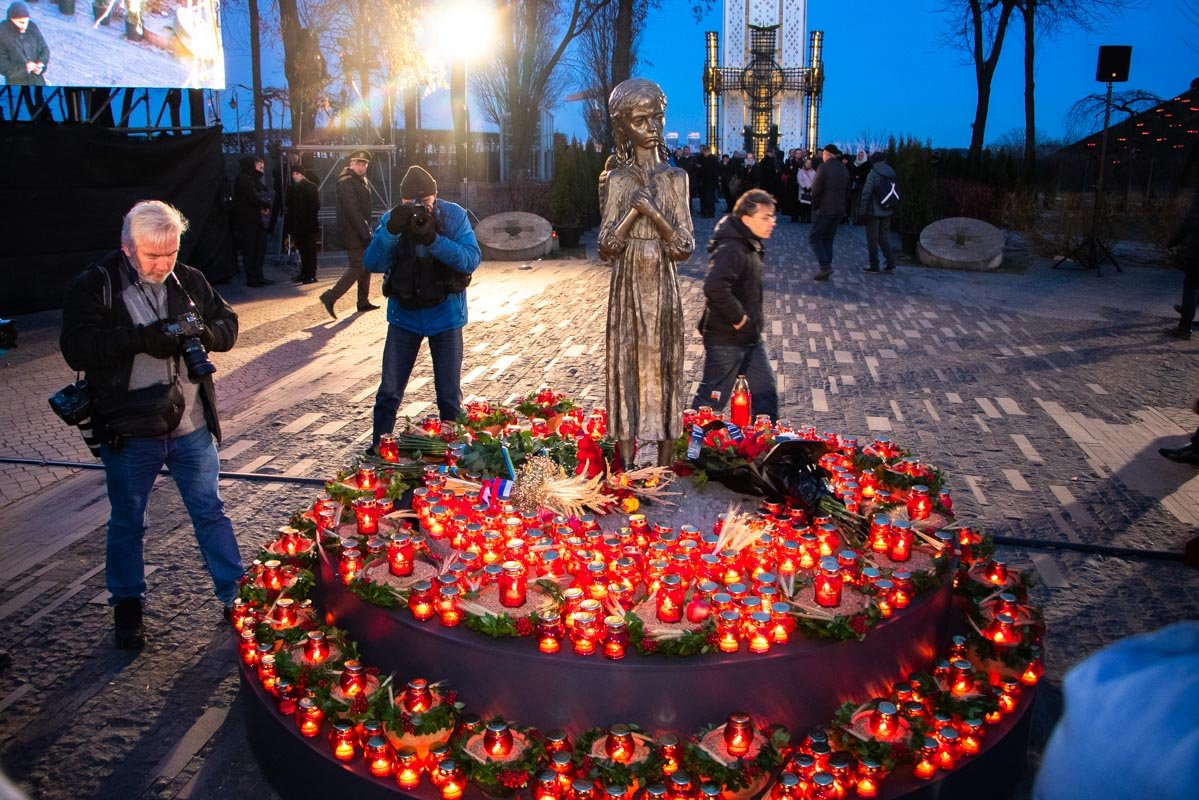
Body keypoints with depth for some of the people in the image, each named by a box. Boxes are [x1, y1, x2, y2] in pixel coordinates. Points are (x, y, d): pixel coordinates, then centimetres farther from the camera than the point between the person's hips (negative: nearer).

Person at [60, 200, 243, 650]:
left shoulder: (188, 280, 1)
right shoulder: (92, 287, -9)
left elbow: (227, 324, 5)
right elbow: (77, 349, -19)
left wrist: (201, 333, -17)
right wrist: (141, 338, -28)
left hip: (191, 427, 2)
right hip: (129, 432, -2)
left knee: (210, 511, 13)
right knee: (127, 523, 14)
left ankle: (235, 595, 26)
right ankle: (127, 605, 33)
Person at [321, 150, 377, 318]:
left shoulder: (364, 181, 15)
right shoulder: (346, 182, -16)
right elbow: (352, 211, -23)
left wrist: (367, 230, 12)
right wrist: (365, 233, -25)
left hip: (362, 232, 10)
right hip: (352, 233, -10)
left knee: (366, 265, 14)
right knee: (357, 267, -12)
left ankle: (363, 301, 21)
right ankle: (330, 297, -11)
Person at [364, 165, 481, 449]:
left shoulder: (453, 216, -12)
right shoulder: (392, 218, -9)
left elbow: (472, 259, -23)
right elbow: (373, 264, -17)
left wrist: (434, 240, -36)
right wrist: (391, 231, -34)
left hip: (445, 316, -1)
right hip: (404, 315, 1)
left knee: (449, 395, 7)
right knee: (389, 393, 7)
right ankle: (378, 449, 24)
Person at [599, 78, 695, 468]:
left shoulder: (675, 178, 2)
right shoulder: (617, 180, 1)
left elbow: (686, 246, -4)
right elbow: (605, 248, -5)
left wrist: (653, 213, -16)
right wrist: (632, 211, -17)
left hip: (662, 288, 0)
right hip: (627, 287, 0)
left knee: (664, 366, 4)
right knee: (626, 365, 4)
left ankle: (664, 468, 14)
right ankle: (627, 466, 15)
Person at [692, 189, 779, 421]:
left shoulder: (751, 245, 8)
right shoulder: (731, 249, -23)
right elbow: (714, 287, -38)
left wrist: (755, 319, 11)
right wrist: (737, 317, -26)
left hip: (751, 338, 10)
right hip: (725, 340, -9)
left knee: (766, 390, 15)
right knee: (712, 398, 2)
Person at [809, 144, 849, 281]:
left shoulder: (824, 167, -12)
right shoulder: (844, 169, 10)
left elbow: (816, 190, -16)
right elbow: (847, 191, 12)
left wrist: (815, 207, -5)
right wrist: (842, 206, 13)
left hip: (824, 210, -7)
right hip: (839, 211, 7)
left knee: (814, 238, 1)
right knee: (828, 239, 13)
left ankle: (825, 266, -14)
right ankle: (826, 272, 11)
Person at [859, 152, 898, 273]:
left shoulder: (873, 175, -13)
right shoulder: (891, 174, 5)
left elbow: (866, 194, -17)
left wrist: (862, 212, -11)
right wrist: (892, 208, 14)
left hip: (874, 212, -6)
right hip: (887, 212, 6)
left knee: (872, 239, 3)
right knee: (884, 237, 15)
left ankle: (874, 266, 6)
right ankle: (890, 264, 9)